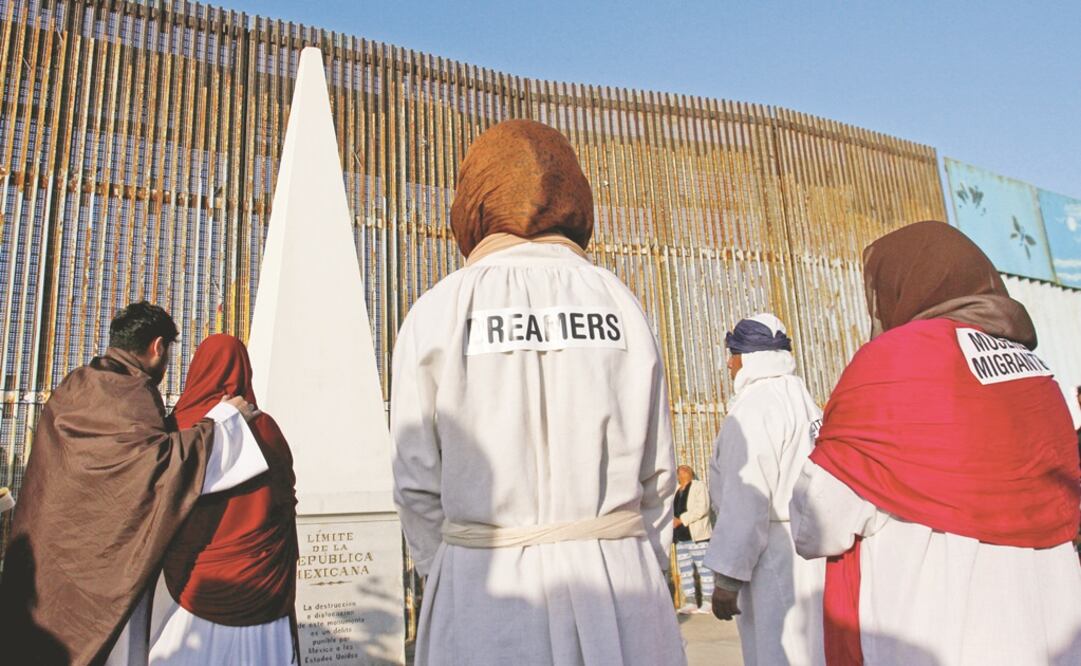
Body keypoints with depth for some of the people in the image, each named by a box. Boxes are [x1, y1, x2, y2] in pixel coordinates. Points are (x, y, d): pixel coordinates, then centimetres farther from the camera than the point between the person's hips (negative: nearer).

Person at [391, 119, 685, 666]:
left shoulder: (437, 313, -3)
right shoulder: (618, 301, 3)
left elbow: (418, 481, -2)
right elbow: (656, 471, 3)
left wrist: (444, 580, 11)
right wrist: (640, 578, 14)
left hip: (488, 587, -1)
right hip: (616, 585, 2)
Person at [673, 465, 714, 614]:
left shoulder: (699, 486, 1)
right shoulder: (677, 491, 21)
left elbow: (702, 508, -12)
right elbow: (673, 511, 20)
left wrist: (681, 520, -17)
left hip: (697, 535, -7)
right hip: (681, 536, 7)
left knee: (703, 568, -6)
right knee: (685, 570, 4)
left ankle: (707, 602, -4)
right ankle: (690, 602, 8)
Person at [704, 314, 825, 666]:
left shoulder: (756, 406, -14)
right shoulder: (803, 400, 14)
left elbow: (746, 499, -19)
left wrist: (726, 577, -16)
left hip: (775, 559, -9)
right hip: (808, 550, 9)